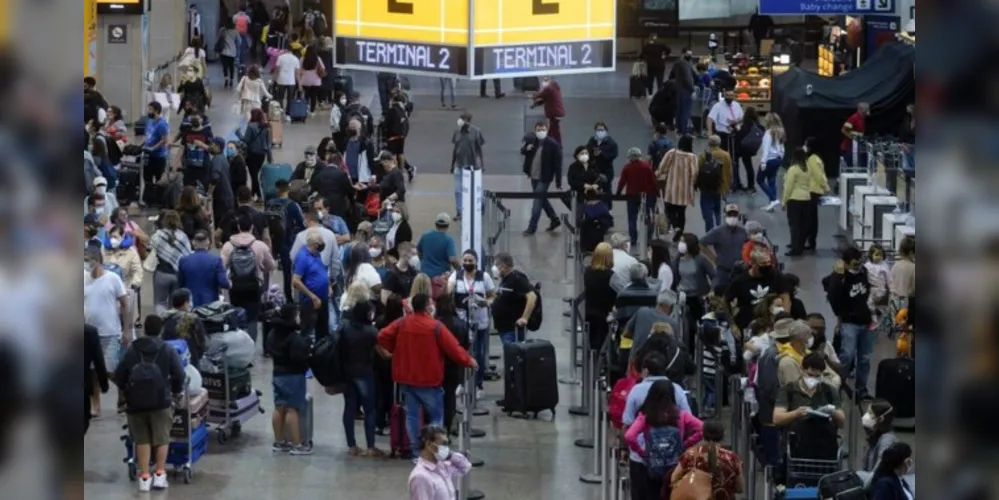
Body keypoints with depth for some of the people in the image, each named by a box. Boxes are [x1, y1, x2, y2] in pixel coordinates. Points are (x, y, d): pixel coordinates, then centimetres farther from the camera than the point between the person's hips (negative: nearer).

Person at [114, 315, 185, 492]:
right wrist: (177, 390, 14)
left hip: (136, 402, 2)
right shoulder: (168, 350, 0)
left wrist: (128, 389, 24)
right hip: (160, 401, -2)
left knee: (142, 439, 8)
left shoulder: (132, 350, 6)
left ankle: (144, 477, 4)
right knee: (161, 438, 8)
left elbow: (119, 375, 6)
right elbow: (179, 375, -5)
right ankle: (159, 475, 5)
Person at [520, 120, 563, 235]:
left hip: (544, 178, -7)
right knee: (542, 199, 18)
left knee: (537, 201, -5)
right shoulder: (531, 140, 0)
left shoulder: (553, 145, -17)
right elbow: (522, 151, 17)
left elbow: (558, 165, -16)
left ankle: (532, 227, 5)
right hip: (533, 176, 7)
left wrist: (558, 184, -17)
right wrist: (526, 148, -10)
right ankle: (554, 220, 36)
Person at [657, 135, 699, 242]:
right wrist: (691, 184, 7)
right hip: (685, 189, 1)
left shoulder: (671, 154, -8)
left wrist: (657, 176, 11)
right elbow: (694, 173, -10)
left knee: (670, 209, 10)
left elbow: (662, 167, -7)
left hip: (671, 188, -1)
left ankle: (676, 227, -16)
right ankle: (679, 234, 14)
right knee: (681, 212, 13)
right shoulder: (692, 157, -8)